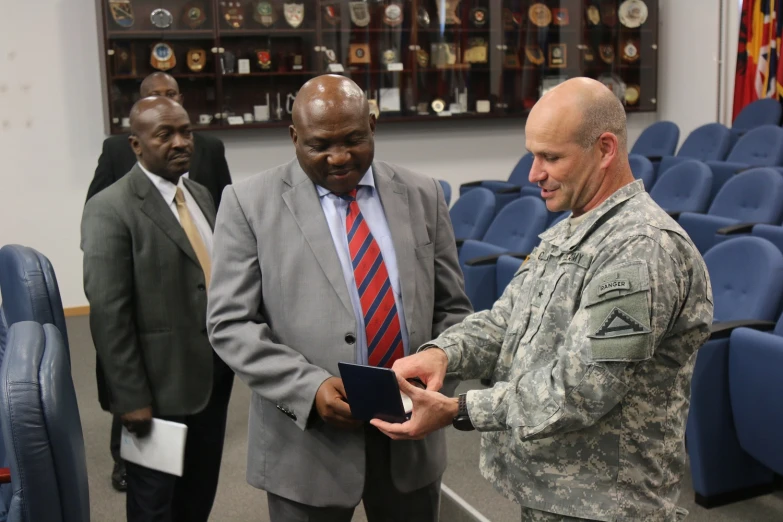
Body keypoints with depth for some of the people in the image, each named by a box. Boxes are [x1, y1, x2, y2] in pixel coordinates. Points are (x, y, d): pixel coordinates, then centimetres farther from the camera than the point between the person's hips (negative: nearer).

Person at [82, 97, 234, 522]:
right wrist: (131, 397, -19)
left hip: (214, 375, 7)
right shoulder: (111, 209, -16)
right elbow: (109, 314, -18)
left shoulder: (201, 195, 9)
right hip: (160, 385, -7)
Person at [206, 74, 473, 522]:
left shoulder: (423, 196, 4)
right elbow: (231, 323, -6)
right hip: (307, 443, -2)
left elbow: (452, 308, 8)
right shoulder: (251, 203, -4)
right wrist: (308, 386, -19)